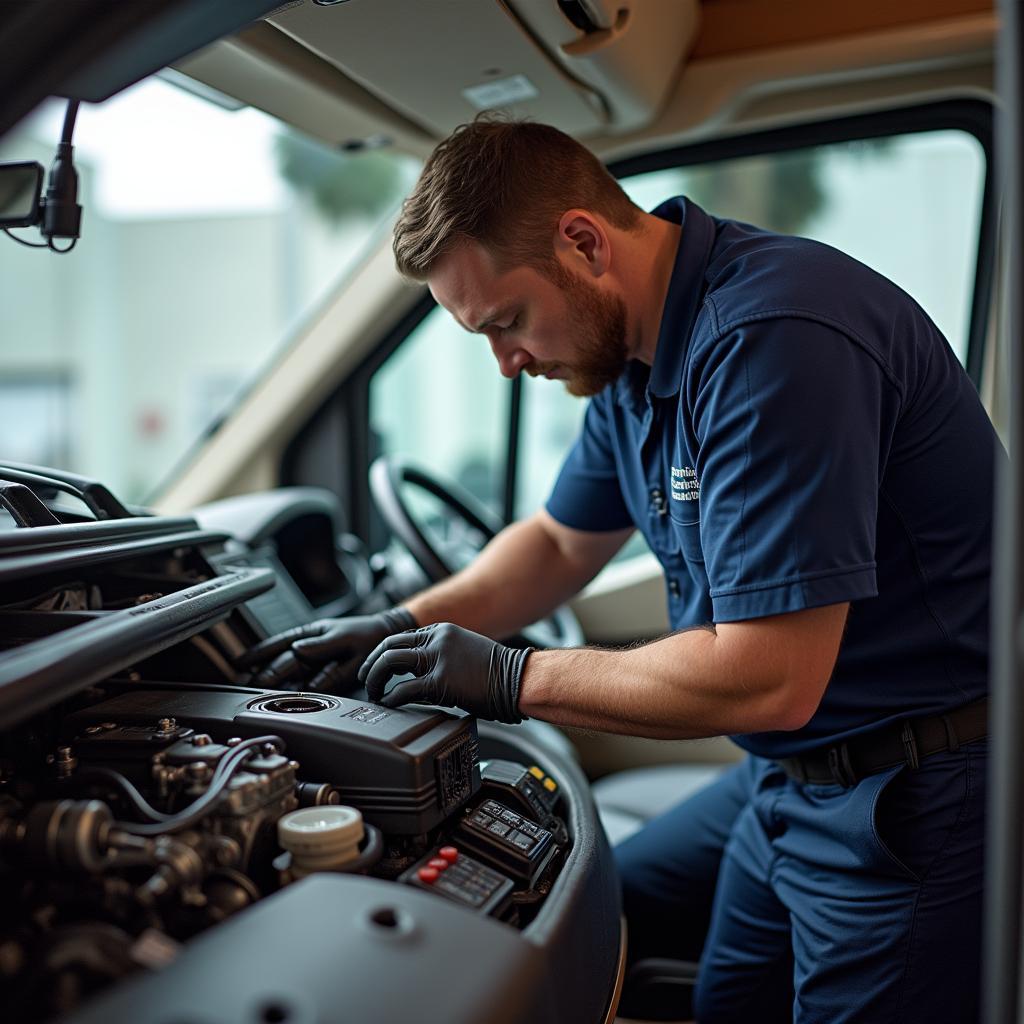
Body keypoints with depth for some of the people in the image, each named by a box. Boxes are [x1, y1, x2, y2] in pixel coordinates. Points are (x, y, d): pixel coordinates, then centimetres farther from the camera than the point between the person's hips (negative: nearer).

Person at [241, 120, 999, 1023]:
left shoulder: (770, 338, -29)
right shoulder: (631, 355, 2)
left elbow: (767, 681, -30)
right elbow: (562, 542, 15)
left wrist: (514, 678, -19)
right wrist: (404, 629, 2)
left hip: (925, 806, -8)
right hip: (788, 776, 9)